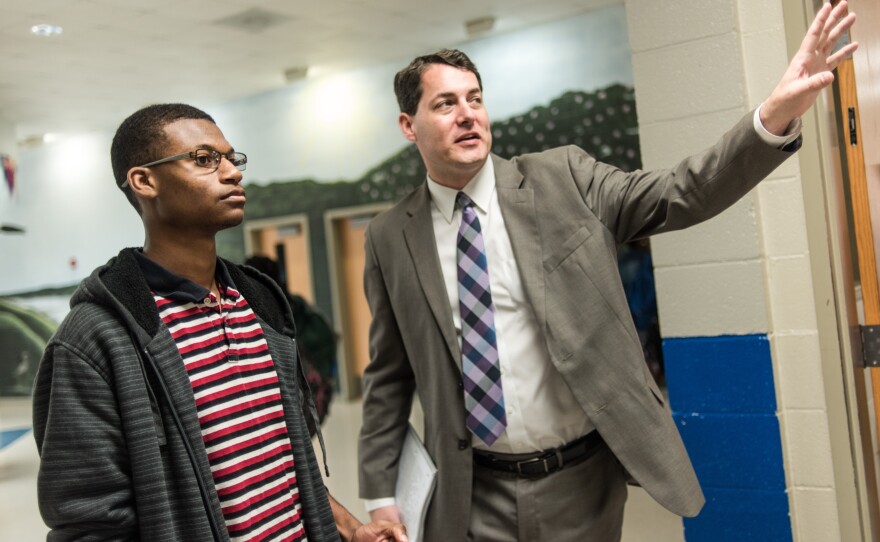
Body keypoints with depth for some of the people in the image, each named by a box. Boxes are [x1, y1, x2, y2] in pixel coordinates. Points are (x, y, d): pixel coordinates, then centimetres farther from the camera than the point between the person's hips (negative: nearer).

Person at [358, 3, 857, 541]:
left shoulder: (563, 178, -2)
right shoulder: (390, 237, 0)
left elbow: (679, 195, -9)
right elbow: (388, 375, 5)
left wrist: (776, 115, -23)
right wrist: (381, 494, 3)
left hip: (584, 482, 0)